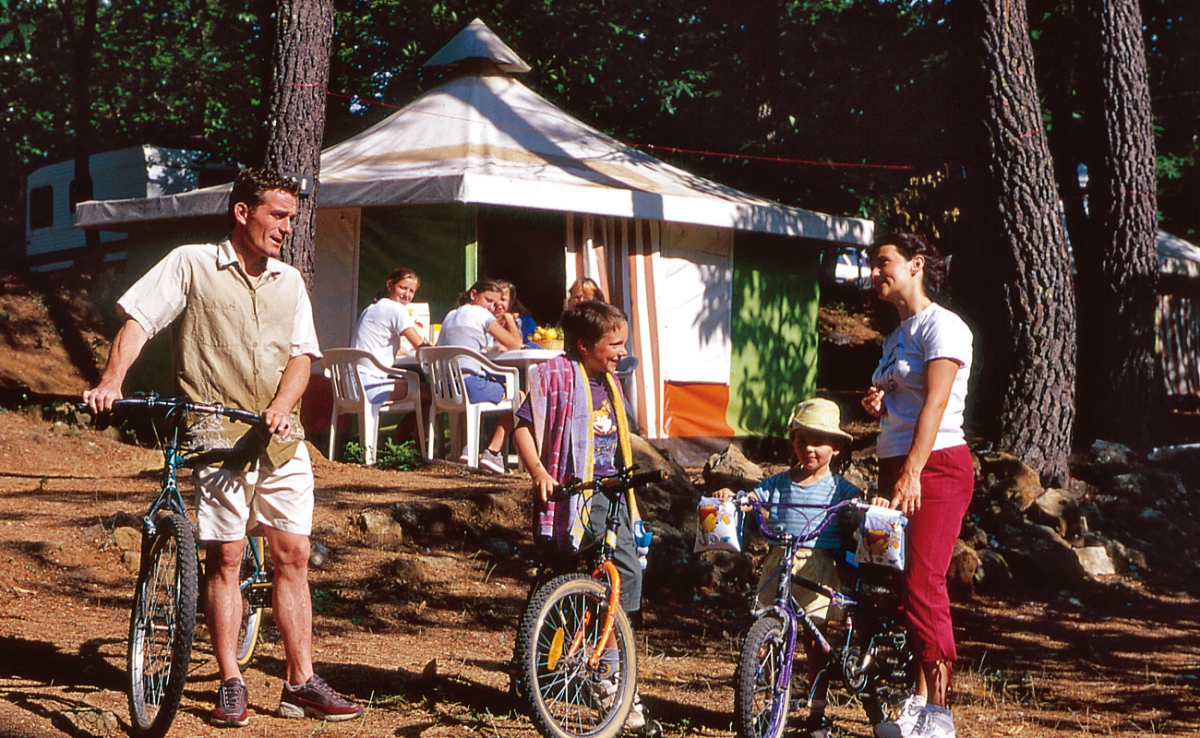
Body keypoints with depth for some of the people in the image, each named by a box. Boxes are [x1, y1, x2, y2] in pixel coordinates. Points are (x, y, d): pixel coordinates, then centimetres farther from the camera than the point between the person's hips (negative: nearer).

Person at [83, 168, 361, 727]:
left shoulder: (289, 282, 15)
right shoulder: (191, 265, 2)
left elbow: (301, 355, 9)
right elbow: (138, 320, -3)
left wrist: (282, 404, -10)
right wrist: (111, 381, -19)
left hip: (281, 436, 4)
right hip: (218, 434, -4)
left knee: (293, 554, 2)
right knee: (225, 555, -3)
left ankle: (301, 683, 9)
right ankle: (230, 684, 6)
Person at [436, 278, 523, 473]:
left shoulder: (450, 316, 21)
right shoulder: (480, 314, 0)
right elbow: (515, 344, -4)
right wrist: (509, 319, 14)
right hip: (469, 385, -8)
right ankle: (493, 451, -4)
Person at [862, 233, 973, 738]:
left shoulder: (942, 326, -7)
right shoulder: (896, 336, 19)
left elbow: (935, 403, -18)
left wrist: (912, 473, -26)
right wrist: (877, 406, 5)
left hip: (937, 467, -9)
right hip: (895, 466, 9)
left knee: (923, 583, -14)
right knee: (897, 583, 5)